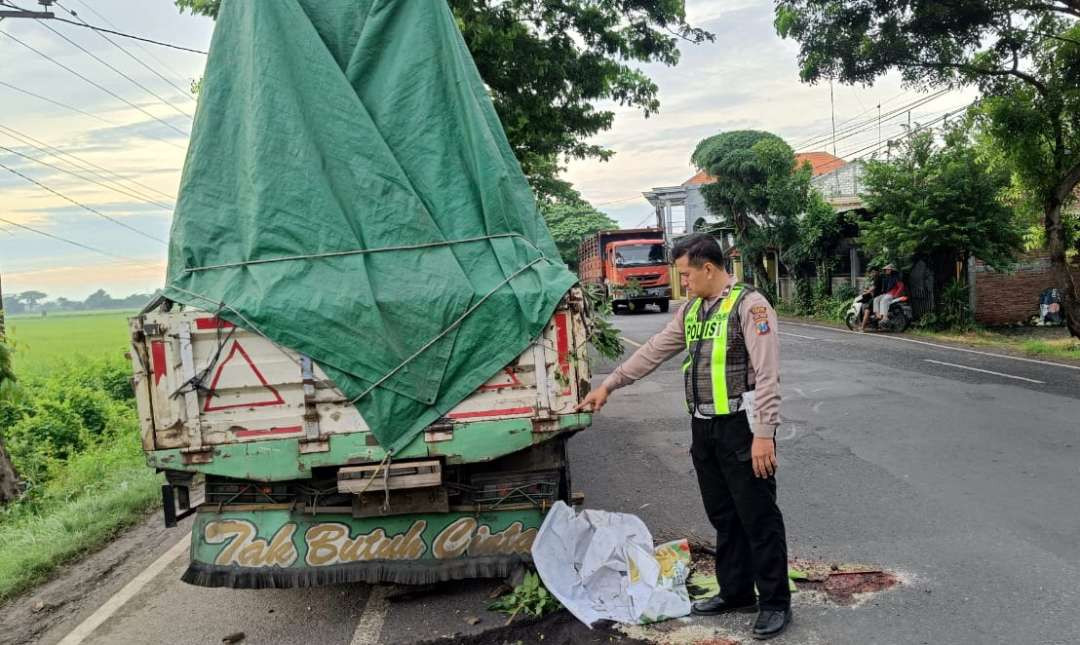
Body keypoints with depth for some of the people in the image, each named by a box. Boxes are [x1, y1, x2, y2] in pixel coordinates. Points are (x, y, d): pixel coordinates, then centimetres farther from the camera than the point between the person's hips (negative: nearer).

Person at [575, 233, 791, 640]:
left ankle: (775, 603, 16)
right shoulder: (691, 309, 11)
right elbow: (653, 351, 16)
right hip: (704, 428, 8)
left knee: (759, 517, 3)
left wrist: (764, 434, -21)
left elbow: (767, 374, -17)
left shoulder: (749, 305, -13)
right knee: (723, 515, 16)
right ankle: (735, 592, 30)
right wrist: (609, 385, 16)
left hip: (741, 427, -8)